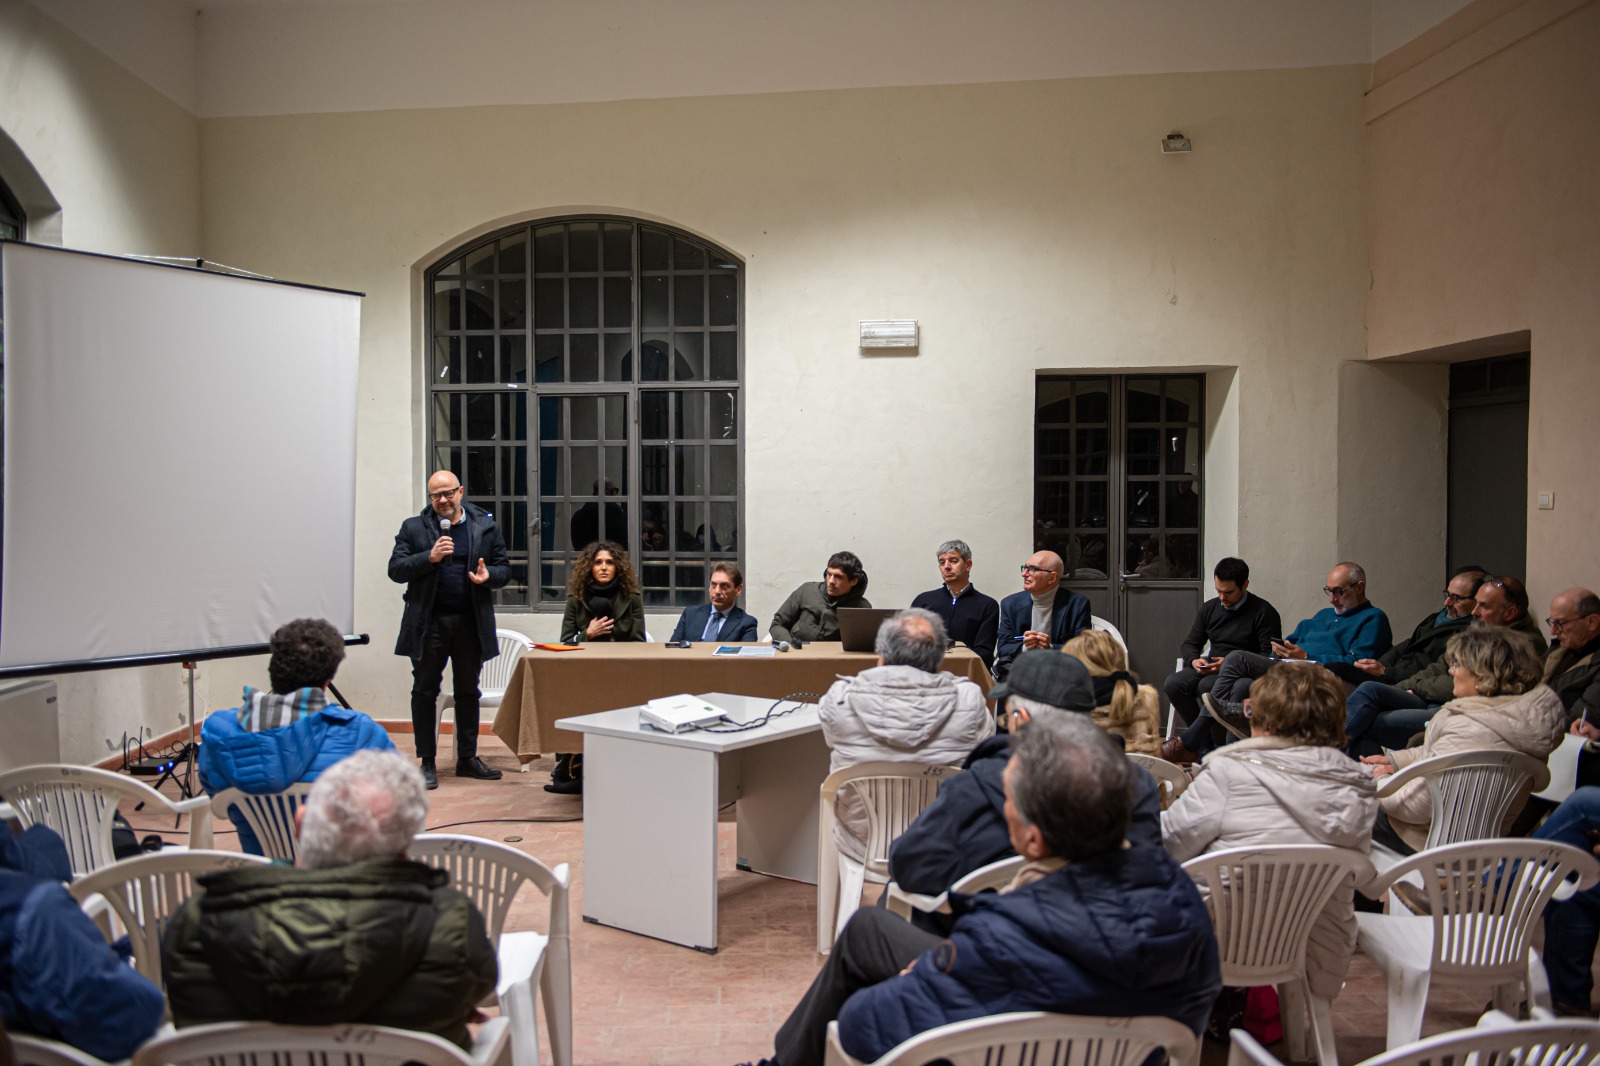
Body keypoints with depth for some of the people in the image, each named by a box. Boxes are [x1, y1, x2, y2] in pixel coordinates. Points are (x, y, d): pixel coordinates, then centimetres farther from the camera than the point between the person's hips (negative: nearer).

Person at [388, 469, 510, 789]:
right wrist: (430, 557, -17)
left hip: (471, 622, 1)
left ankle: (467, 758, 22)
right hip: (428, 623, -1)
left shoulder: (486, 526, 6)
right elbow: (395, 570, -3)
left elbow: (504, 570, 7)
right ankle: (427, 762, 14)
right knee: (425, 693, 5)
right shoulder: (413, 528, 3)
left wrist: (488, 575, -15)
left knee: (468, 692, 11)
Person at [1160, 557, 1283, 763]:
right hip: (1211, 669, 6)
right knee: (1174, 683, -24)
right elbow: (1189, 644, 18)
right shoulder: (1209, 608, 16)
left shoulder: (1264, 612, -2)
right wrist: (1194, 660, -7)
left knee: (1207, 686, -36)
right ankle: (1205, 744, -14)